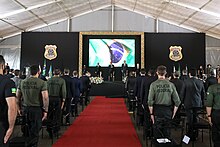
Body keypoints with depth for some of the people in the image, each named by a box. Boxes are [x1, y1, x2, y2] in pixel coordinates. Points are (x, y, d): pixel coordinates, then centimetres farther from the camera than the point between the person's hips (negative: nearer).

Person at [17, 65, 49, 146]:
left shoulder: (23, 82, 6)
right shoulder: (42, 82, -9)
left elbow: (17, 96, 10)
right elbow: (45, 97, -15)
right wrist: (45, 110, -6)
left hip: (25, 109, 5)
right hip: (37, 109, -5)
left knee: (27, 130, 20)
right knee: (35, 132, 6)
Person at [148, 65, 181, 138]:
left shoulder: (153, 84, -6)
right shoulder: (171, 84, -2)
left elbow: (150, 101, -10)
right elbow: (177, 101, -1)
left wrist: (151, 113, 0)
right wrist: (173, 113, 9)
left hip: (157, 110, -1)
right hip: (168, 111, 2)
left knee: (157, 133, 8)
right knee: (167, 133, 13)